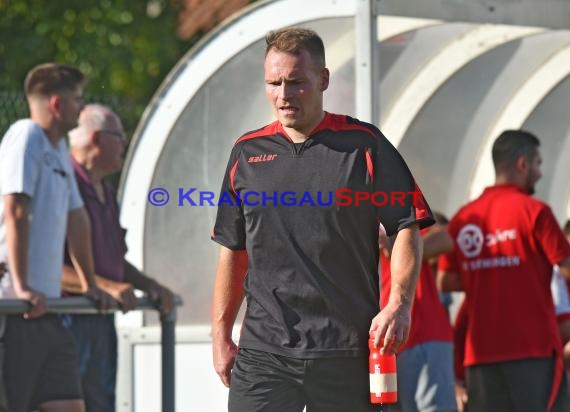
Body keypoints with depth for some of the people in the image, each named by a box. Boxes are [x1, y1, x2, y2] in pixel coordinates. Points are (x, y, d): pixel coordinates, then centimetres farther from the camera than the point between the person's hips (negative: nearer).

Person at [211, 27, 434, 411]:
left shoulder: (364, 145, 1)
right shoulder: (247, 153, 11)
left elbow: (407, 230, 0)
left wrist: (399, 304, -14)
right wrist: (221, 335, 13)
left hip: (346, 351, -2)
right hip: (263, 348, 2)